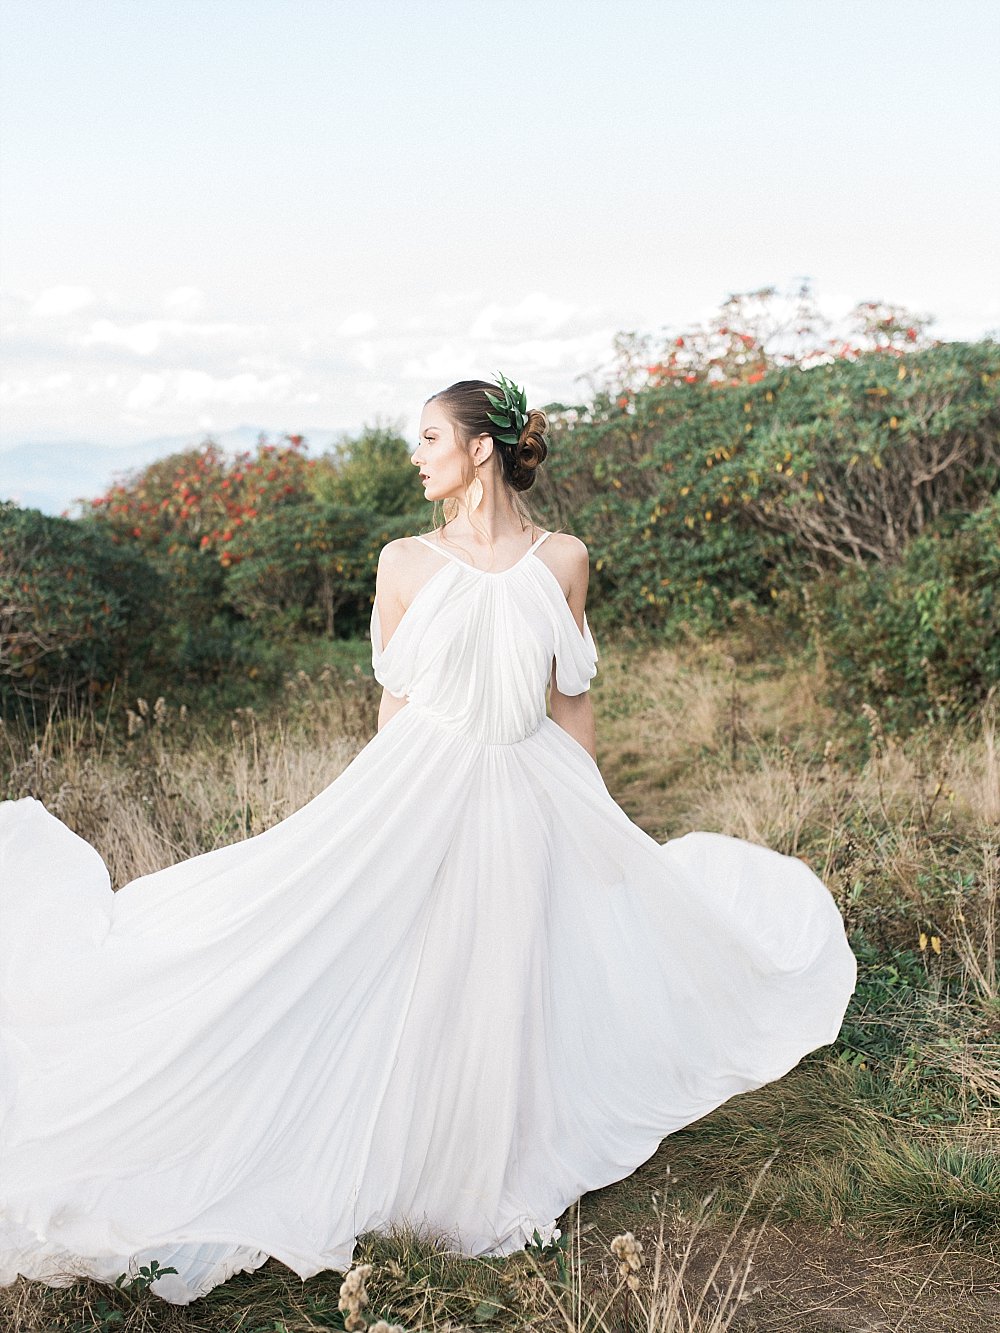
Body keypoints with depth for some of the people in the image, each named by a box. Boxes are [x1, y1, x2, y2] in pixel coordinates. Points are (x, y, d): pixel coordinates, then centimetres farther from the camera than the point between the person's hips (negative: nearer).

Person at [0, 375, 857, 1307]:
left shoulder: (562, 560, 0)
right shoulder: (405, 561, -1)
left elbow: (571, 702, 5)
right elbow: (395, 702, 4)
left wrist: (591, 817, 5)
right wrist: (389, 807, 4)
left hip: (531, 793, 1)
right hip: (423, 788, -1)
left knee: (514, 982, 10)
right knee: (418, 980, 1)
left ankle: (497, 1185, 30)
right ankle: (417, 1174, 21)